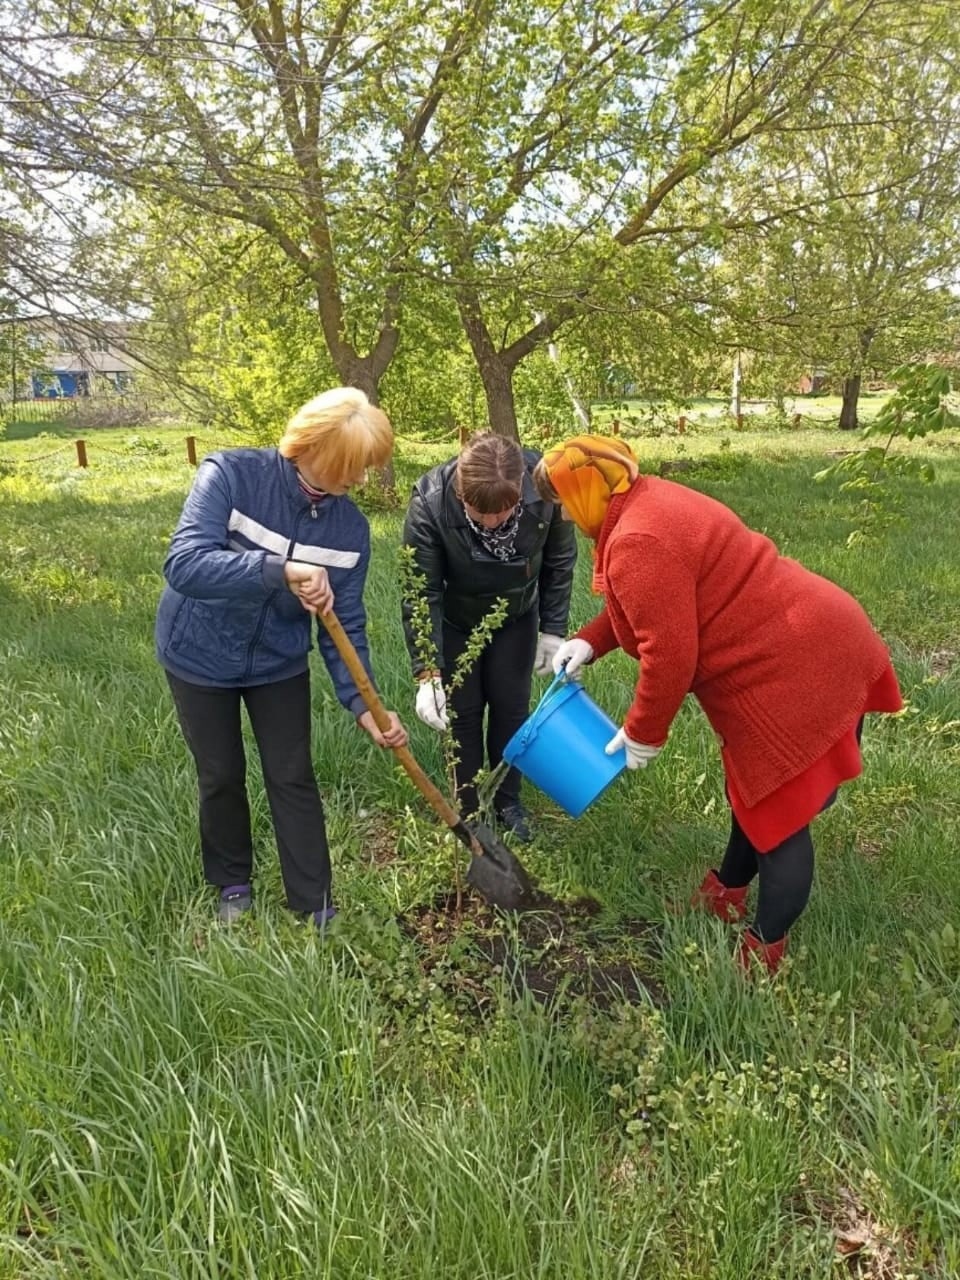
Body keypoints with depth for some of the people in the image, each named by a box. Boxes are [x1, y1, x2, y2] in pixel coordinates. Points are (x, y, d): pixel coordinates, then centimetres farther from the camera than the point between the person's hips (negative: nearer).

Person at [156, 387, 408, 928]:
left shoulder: (350, 526, -15)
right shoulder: (231, 475, -26)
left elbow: (346, 627, -12)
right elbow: (184, 565, -38)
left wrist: (362, 705, -23)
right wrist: (280, 569, -49)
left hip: (279, 662, 2)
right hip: (201, 656, -2)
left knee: (294, 778, 6)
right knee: (221, 777, 12)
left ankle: (316, 902, 22)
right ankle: (233, 885, 37)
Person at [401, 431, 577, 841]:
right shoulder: (429, 504, -37)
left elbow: (559, 561, -12)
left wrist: (553, 630, -8)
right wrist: (428, 673, -34)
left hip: (515, 617, 2)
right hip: (455, 622, -1)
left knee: (511, 706, 8)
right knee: (462, 711, 3)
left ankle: (508, 803, 28)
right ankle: (468, 809, 23)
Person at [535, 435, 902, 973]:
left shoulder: (637, 543, -24)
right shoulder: (649, 502, 9)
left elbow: (668, 655, -23)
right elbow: (654, 606, 19)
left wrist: (643, 732, -9)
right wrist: (588, 643, 8)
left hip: (791, 672, -11)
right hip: (803, 645, 11)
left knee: (779, 809, 3)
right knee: (756, 784, 24)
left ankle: (766, 951, 20)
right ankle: (727, 893, 44)